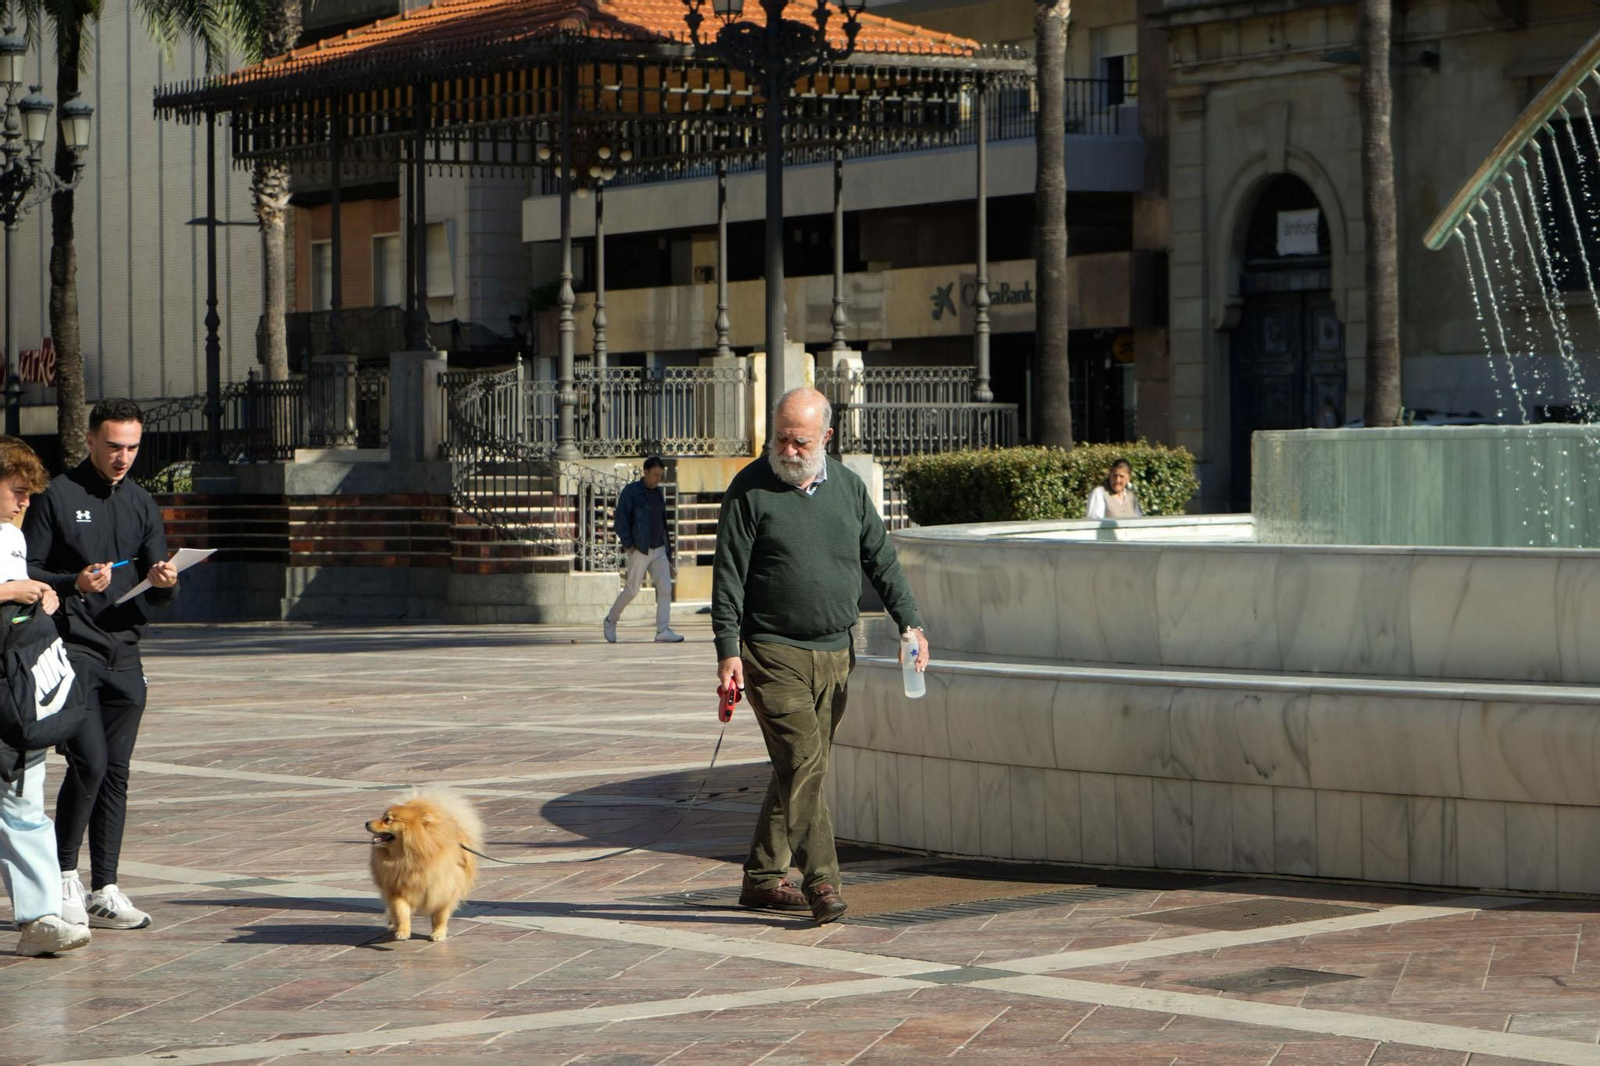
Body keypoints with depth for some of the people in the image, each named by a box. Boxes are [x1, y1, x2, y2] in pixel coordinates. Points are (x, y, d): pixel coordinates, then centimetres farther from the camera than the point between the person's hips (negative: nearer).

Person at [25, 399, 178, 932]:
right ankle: (63, 874, 1)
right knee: (89, 762, -15)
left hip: (124, 653, 5)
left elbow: (161, 592, 14)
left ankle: (104, 890, 9)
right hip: (72, 647, -5)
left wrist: (165, 582, -9)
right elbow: (24, 573, -3)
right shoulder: (56, 497, -2)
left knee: (116, 771, 4)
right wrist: (74, 583, -20)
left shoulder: (141, 503, 14)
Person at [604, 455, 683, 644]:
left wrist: (669, 556, 17)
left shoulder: (659, 494, 14)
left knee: (665, 588, -8)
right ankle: (611, 620, 23)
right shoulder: (631, 492, -5)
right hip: (639, 550, -6)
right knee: (631, 590, 1)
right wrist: (628, 544, -19)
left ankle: (663, 630, -11)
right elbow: (621, 520, -10)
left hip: (658, 550, 6)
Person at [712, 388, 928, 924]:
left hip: (834, 655, 5)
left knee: (803, 768, 8)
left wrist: (910, 623, 6)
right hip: (772, 653, -5)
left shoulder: (847, 487, 10)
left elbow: (881, 561, 15)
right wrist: (728, 651, -12)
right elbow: (728, 577, -5)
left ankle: (762, 878, 18)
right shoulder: (750, 489, -4)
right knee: (802, 763, -14)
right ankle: (821, 882, -15)